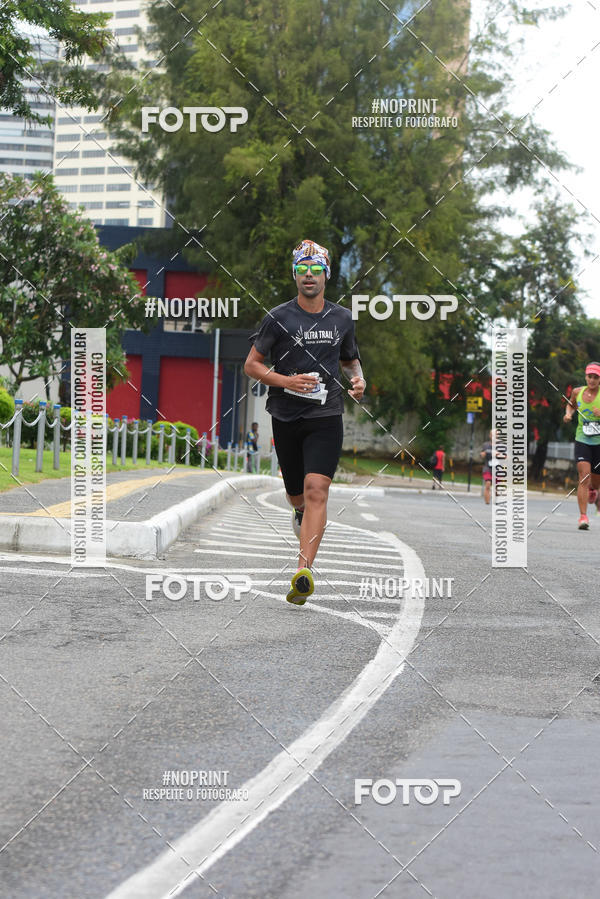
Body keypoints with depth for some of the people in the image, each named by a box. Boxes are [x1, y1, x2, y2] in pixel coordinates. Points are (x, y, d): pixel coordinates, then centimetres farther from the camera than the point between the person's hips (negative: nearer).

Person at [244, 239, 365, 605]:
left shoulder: (342, 318, 8)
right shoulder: (278, 318, -1)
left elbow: (351, 359, 24)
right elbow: (252, 364, 3)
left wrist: (359, 379, 2)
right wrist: (287, 381, -13)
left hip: (326, 415, 0)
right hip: (287, 416, 0)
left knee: (316, 488, -18)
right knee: (297, 493, 11)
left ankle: (304, 573, -25)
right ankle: (300, 513, 50)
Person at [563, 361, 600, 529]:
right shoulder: (577, 392, 1)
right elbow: (571, 404, 24)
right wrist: (568, 414, 4)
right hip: (582, 441, 1)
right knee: (584, 477, -18)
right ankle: (583, 516, -18)